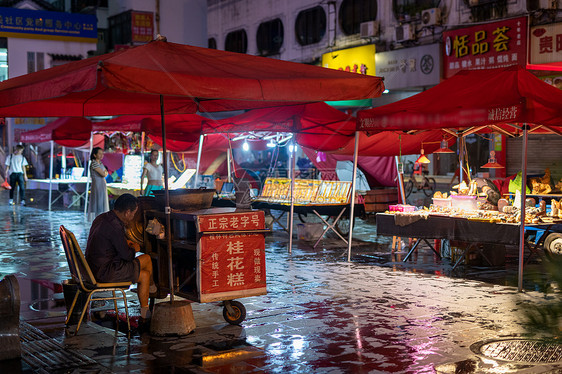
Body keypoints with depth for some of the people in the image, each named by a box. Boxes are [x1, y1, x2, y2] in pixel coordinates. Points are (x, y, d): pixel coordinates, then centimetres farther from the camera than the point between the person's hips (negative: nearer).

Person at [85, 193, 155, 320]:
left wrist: (125, 243, 16)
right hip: (104, 273, -10)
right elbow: (127, 256, -16)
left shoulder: (102, 218, 8)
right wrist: (134, 249, 5)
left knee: (144, 274, 11)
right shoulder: (115, 226, -23)